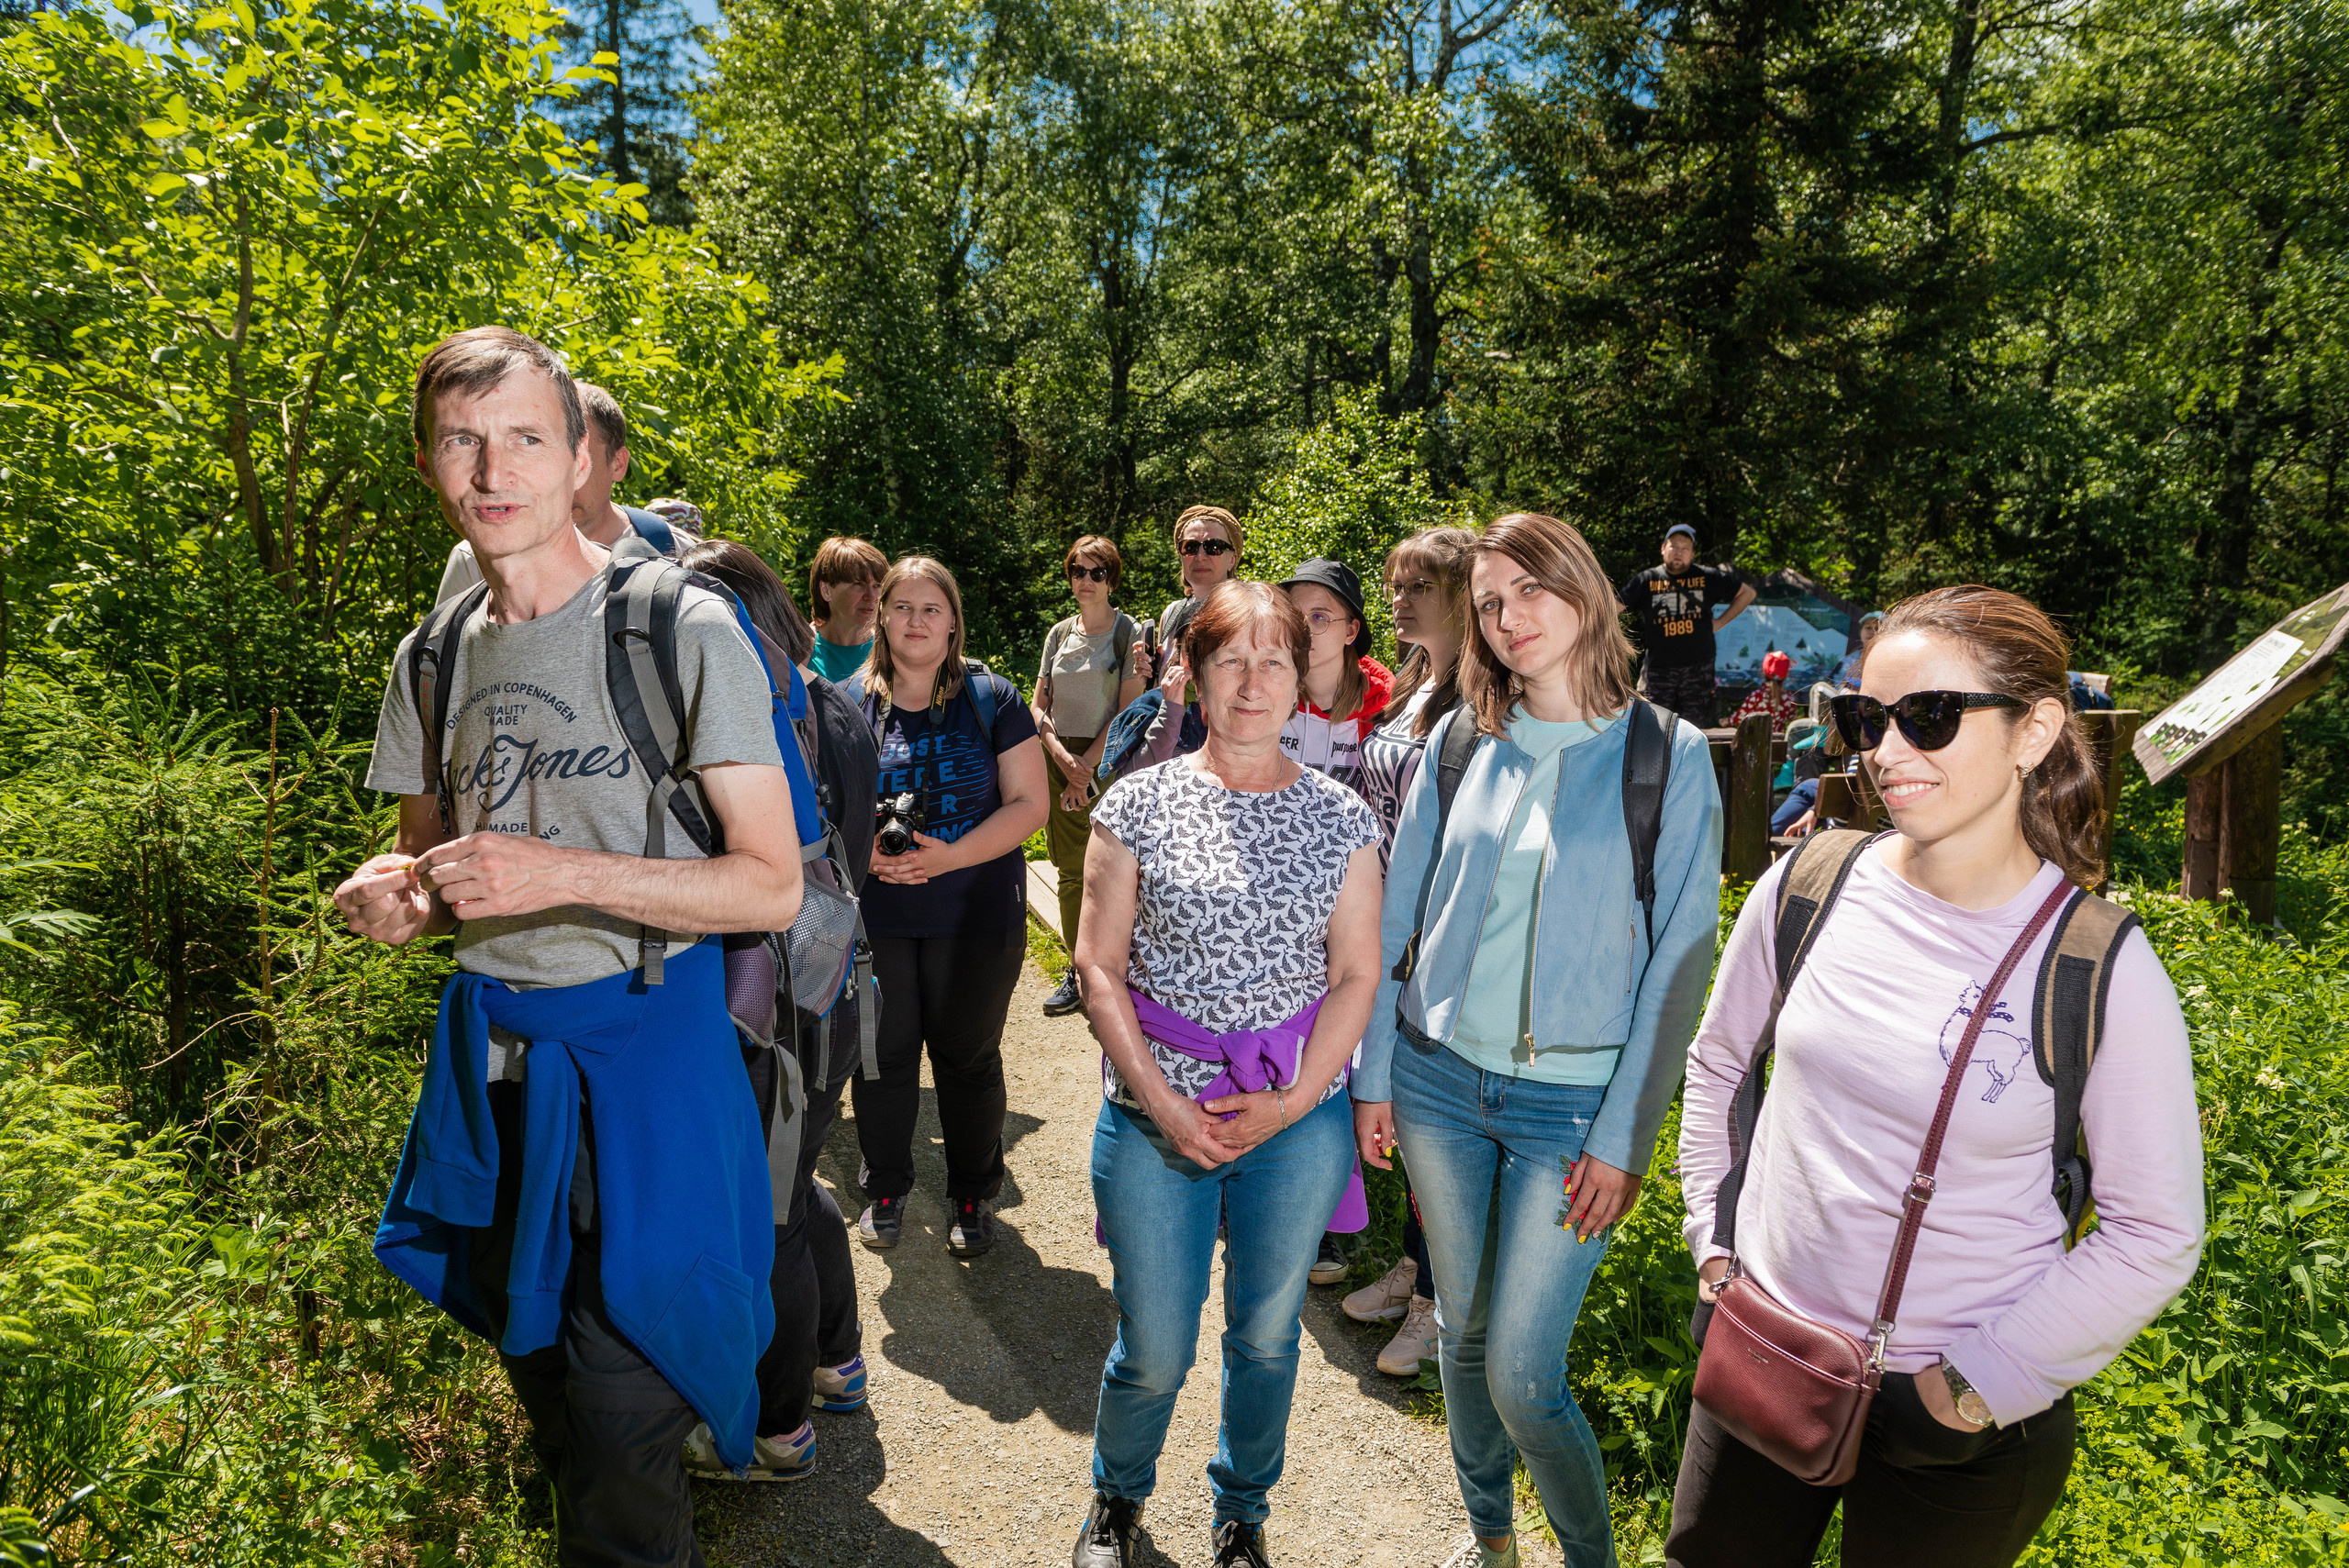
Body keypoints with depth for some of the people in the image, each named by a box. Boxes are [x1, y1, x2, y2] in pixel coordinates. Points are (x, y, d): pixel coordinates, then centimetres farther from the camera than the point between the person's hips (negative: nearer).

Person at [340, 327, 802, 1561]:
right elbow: (425, 850, 19)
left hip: (641, 1049, -6)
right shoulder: (432, 659, 8)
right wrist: (394, 893, -5)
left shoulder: (682, 629, -12)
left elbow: (772, 884, -15)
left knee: (620, 1437, -1)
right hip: (489, 1053, 6)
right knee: (541, 1386, 23)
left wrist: (562, 874, -25)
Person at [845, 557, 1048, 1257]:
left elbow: (1028, 805, -7)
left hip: (976, 917, -1)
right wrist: (864, 851, -14)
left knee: (967, 1058, 11)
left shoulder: (991, 699, -3)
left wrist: (948, 856, -19)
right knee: (883, 1055, 12)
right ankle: (885, 1188, 35)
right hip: (874, 916, 2)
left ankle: (974, 1193, 31)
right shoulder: (850, 703, 3)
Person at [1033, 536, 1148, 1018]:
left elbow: (1129, 711, -7)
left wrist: (1087, 767, -12)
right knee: (1071, 871, 6)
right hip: (1058, 759, 4)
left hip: (1109, 762, -4)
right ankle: (1078, 970, 16)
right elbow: (1039, 705, 10)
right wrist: (1063, 758, -6)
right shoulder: (1059, 633, 13)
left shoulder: (1129, 632, -1)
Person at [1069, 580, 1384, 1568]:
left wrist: (1292, 1103, -9)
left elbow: (1356, 974, 0)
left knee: (1267, 1336, 16)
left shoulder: (1341, 819, 1)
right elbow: (1099, 965, -3)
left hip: (1299, 1118, 1)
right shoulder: (1139, 804, -3)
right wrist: (1161, 1101, -10)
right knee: (1155, 1350, 8)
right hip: (1155, 1111, -1)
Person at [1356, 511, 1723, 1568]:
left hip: (1571, 1103, -3)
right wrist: (1374, 1075, 4)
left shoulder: (1668, 755, -7)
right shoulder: (1458, 740, 1)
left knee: (1522, 1375, 0)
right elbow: (1396, 919, 6)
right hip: (1438, 1078, 3)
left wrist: (1625, 1136, -9)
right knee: (1461, 1333, 17)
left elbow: (1680, 962, -7)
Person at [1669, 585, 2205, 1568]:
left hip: (1953, 1418, -2)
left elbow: (2156, 1234, -8)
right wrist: (1714, 1229, 5)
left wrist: (1989, 1380, -10)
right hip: (1761, 1345, 3)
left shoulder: (2102, 968, -15)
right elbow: (1718, 1060, 8)